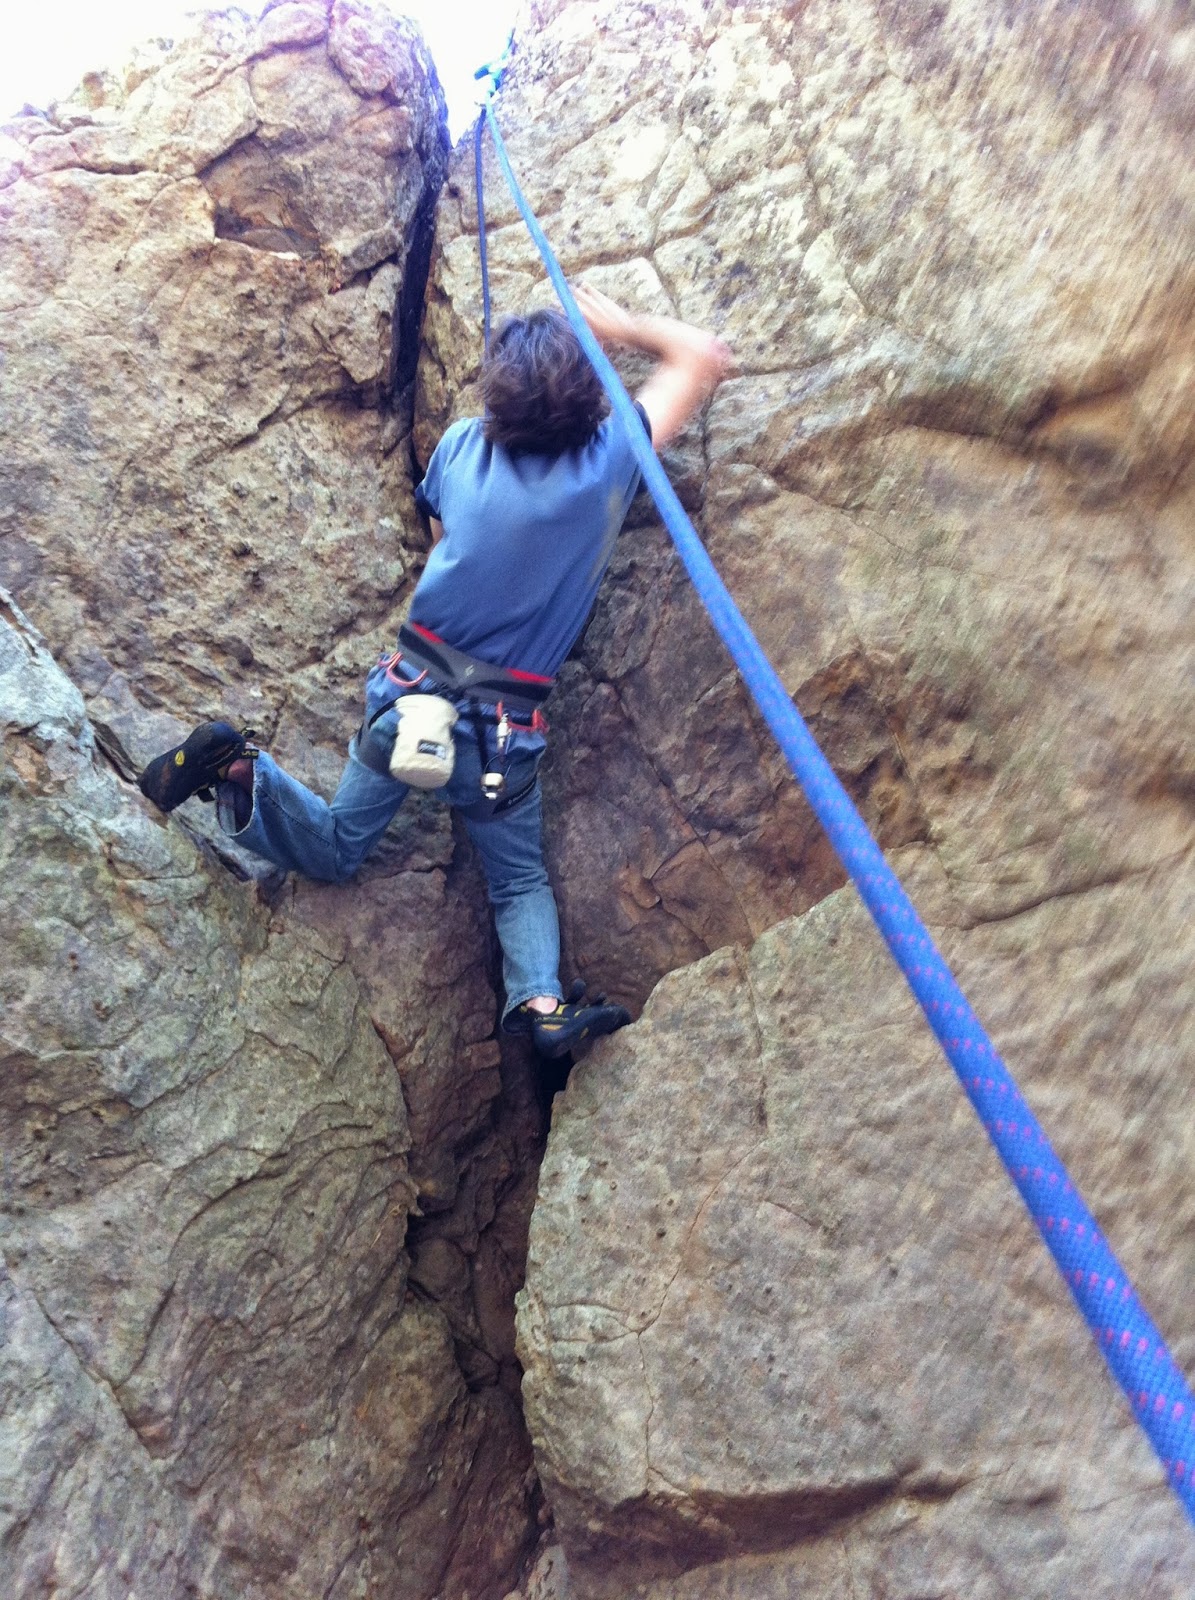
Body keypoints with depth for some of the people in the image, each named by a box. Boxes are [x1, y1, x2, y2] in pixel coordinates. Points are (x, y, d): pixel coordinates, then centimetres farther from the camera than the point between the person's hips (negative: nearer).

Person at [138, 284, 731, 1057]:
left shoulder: (462, 447, -3)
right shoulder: (612, 460, -11)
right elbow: (705, 356, 1)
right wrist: (620, 324, 12)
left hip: (408, 693, 2)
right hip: (502, 731, -2)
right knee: (522, 878, 19)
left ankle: (238, 773, -8)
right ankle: (541, 997, -6)